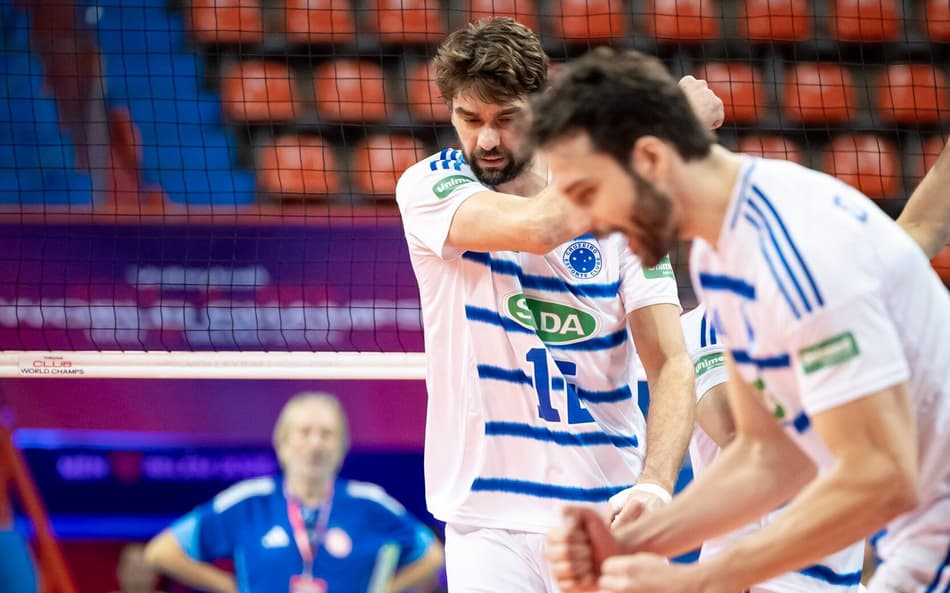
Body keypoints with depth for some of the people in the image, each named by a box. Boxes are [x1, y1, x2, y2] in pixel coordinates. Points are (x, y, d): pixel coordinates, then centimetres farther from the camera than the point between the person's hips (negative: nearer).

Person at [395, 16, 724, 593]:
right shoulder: (428, 188, -2)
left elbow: (671, 365, -6)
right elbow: (539, 226, -22)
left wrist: (654, 485, -24)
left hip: (610, 510, 1)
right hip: (488, 521, -1)